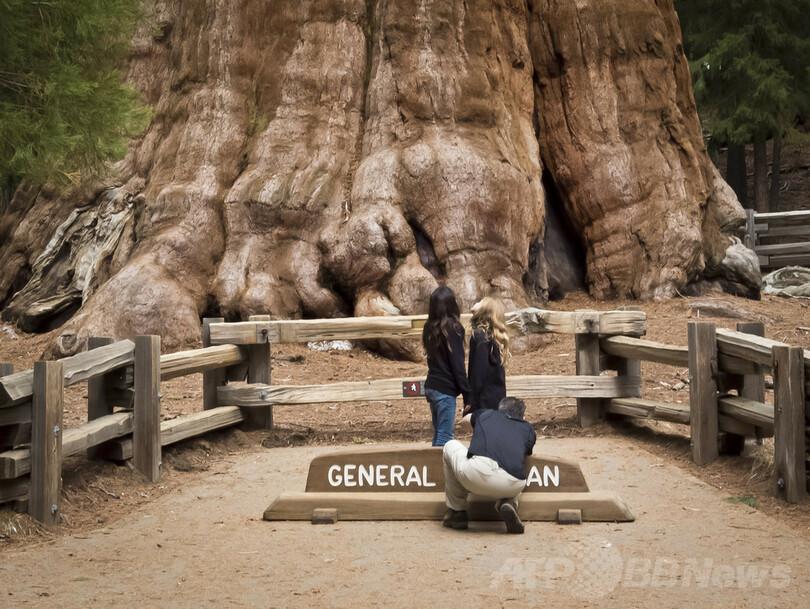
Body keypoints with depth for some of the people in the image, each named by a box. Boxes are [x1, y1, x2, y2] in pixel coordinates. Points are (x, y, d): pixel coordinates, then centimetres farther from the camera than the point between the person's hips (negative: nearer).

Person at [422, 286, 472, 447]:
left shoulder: (430, 327, 10)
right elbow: (457, 365, -13)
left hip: (431, 386, 8)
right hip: (445, 390, -8)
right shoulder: (452, 328, -12)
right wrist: (467, 395, -9)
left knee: (438, 435, 14)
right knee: (445, 436, -5)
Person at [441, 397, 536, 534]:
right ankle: (508, 502, 6)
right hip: (512, 487, 2)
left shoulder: (486, 414, 30)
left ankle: (457, 512, 29)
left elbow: (465, 419, 54)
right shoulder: (528, 428, 29)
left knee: (451, 446, 30)